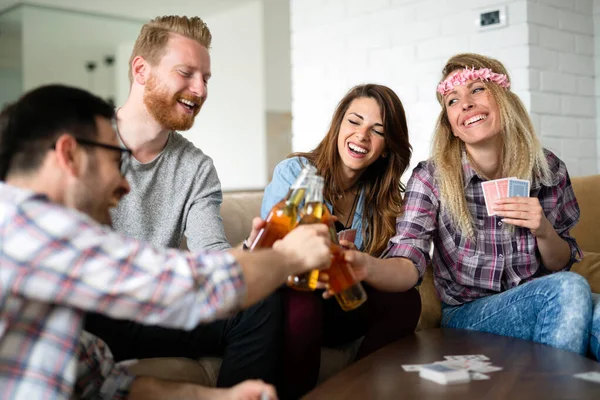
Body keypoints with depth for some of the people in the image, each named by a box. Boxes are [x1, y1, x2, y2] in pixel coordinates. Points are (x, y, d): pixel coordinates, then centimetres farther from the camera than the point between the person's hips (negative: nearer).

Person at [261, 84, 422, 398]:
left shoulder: (385, 198, 2)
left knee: (405, 300, -22)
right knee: (303, 300, -35)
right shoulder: (293, 172, -10)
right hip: (289, 301, -3)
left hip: (337, 312, 4)